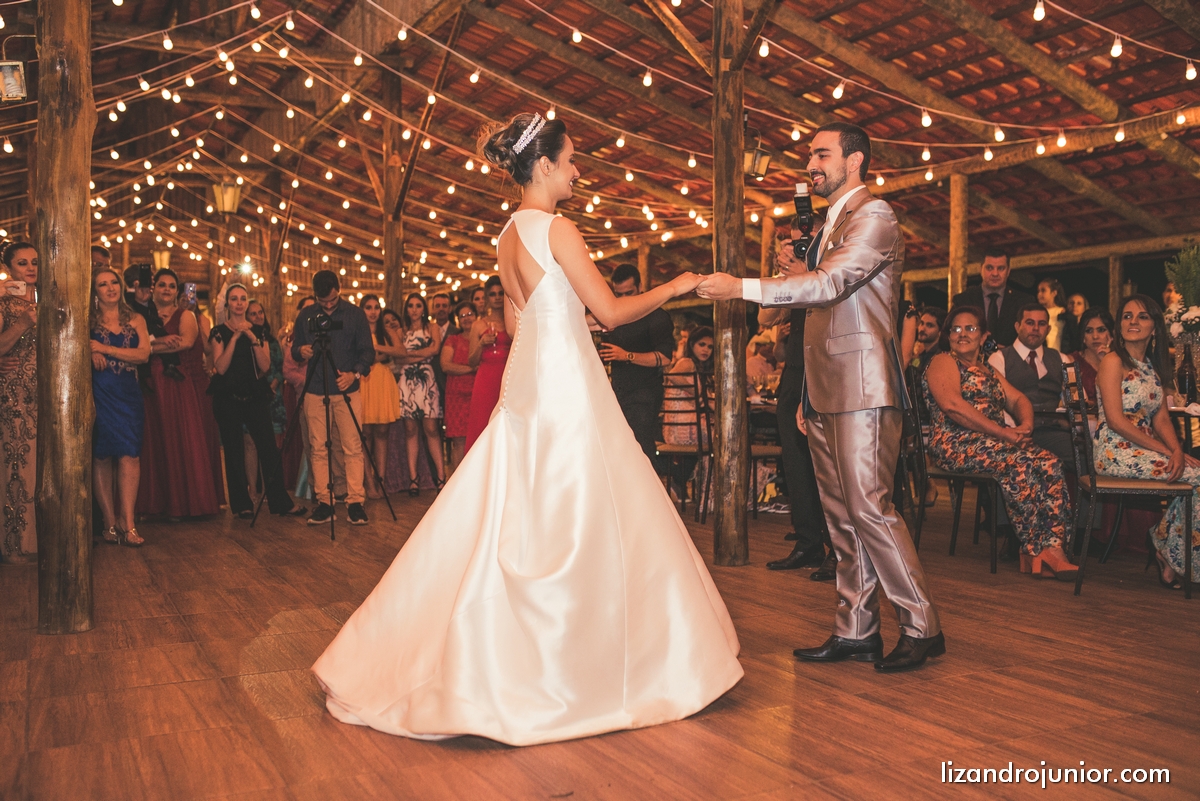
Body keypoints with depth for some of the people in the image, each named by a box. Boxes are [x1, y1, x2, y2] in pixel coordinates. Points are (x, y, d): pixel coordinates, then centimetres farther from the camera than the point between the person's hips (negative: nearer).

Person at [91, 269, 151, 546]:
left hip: (128, 393, 1)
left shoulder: (135, 320, 12)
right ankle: (110, 521, 5)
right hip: (99, 393, -1)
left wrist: (104, 348, -7)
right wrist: (91, 353, -18)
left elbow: (144, 354, -2)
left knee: (129, 454, -10)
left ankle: (126, 521, -9)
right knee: (101, 456, 0)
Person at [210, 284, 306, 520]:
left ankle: (280, 501, 2)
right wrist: (235, 337, -16)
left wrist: (252, 338, -13)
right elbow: (220, 367, -11)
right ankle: (241, 504, 11)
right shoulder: (219, 332, 2)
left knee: (269, 447, -4)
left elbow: (265, 366, -3)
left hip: (256, 396, 2)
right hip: (228, 398, -2)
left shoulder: (258, 330, 9)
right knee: (233, 451, 1)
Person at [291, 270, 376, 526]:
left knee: (352, 449, -5)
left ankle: (355, 502, -1)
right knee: (318, 450, 1)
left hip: (347, 391, -2)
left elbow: (368, 351, 1)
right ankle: (324, 502, 7)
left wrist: (355, 373, -16)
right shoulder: (305, 316, 9)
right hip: (315, 392, 2)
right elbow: (294, 350, 14)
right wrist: (301, 351, -9)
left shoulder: (355, 314, 2)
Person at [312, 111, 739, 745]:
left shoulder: (509, 235, 14)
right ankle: (569, 665, 11)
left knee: (512, 520, 13)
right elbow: (609, 311, -11)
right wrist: (671, 288, 2)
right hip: (565, 387, -9)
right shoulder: (557, 228, -12)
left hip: (526, 385, 9)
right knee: (575, 523, 0)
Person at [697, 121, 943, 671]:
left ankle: (921, 628, 4)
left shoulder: (874, 216, -6)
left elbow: (832, 282, -20)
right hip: (824, 393, 9)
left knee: (869, 509, -9)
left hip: (862, 389, -9)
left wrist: (743, 288, -22)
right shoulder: (825, 227, 23)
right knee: (841, 516, 9)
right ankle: (856, 632, 16)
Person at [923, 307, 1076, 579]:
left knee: (1050, 463, -18)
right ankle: (1035, 550, -20)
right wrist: (1002, 432, -19)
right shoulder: (943, 362, 2)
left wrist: (1026, 424, -8)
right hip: (956, 444, -7)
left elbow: (1018, 399, 18)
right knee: (1019, 464, -30)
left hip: (995, 443, 7)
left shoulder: (990, 371, 28)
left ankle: (1052, 547, -27)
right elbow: (951, 404, -15)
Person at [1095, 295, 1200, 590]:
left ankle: (1165, 545, -1)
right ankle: (1167, 546, 1)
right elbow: (1116, 420, -16)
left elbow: (1161, 417, 8)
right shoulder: (1113, 362, -8)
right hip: (1117, 453, -7)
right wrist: (1165, 451, -16)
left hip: (1145, 451, 7)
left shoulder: (1153, 366, 16)